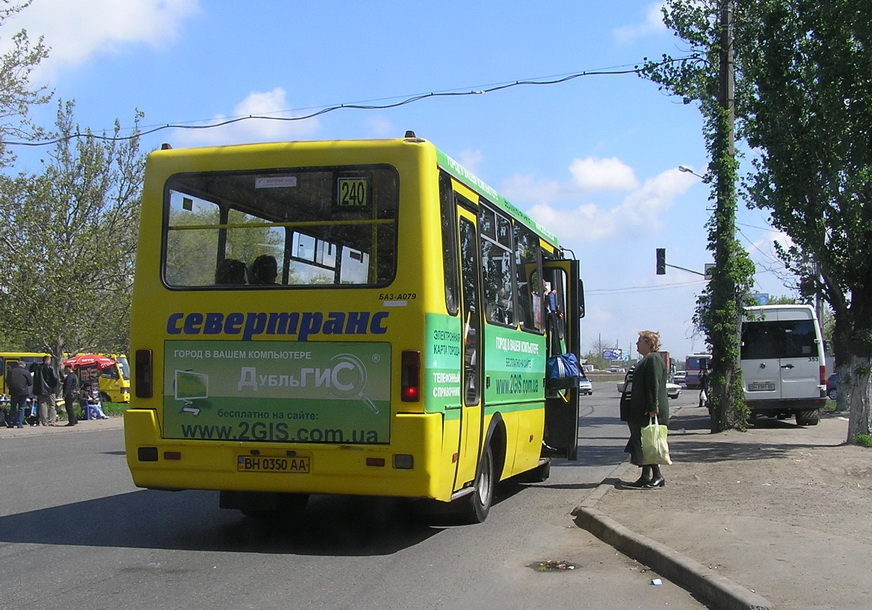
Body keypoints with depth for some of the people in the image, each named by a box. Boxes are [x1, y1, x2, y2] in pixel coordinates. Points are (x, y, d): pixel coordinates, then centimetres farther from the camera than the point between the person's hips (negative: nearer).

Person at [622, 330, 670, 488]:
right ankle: (646, 477, 15)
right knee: (643, 445, 11)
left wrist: (652, 409, -26)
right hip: (641, 412, 11)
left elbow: (654, 386, -22)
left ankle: (658, 476, 0)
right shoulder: (646, 360, 19)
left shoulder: (653, 360, -15)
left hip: (648, 412, -11)